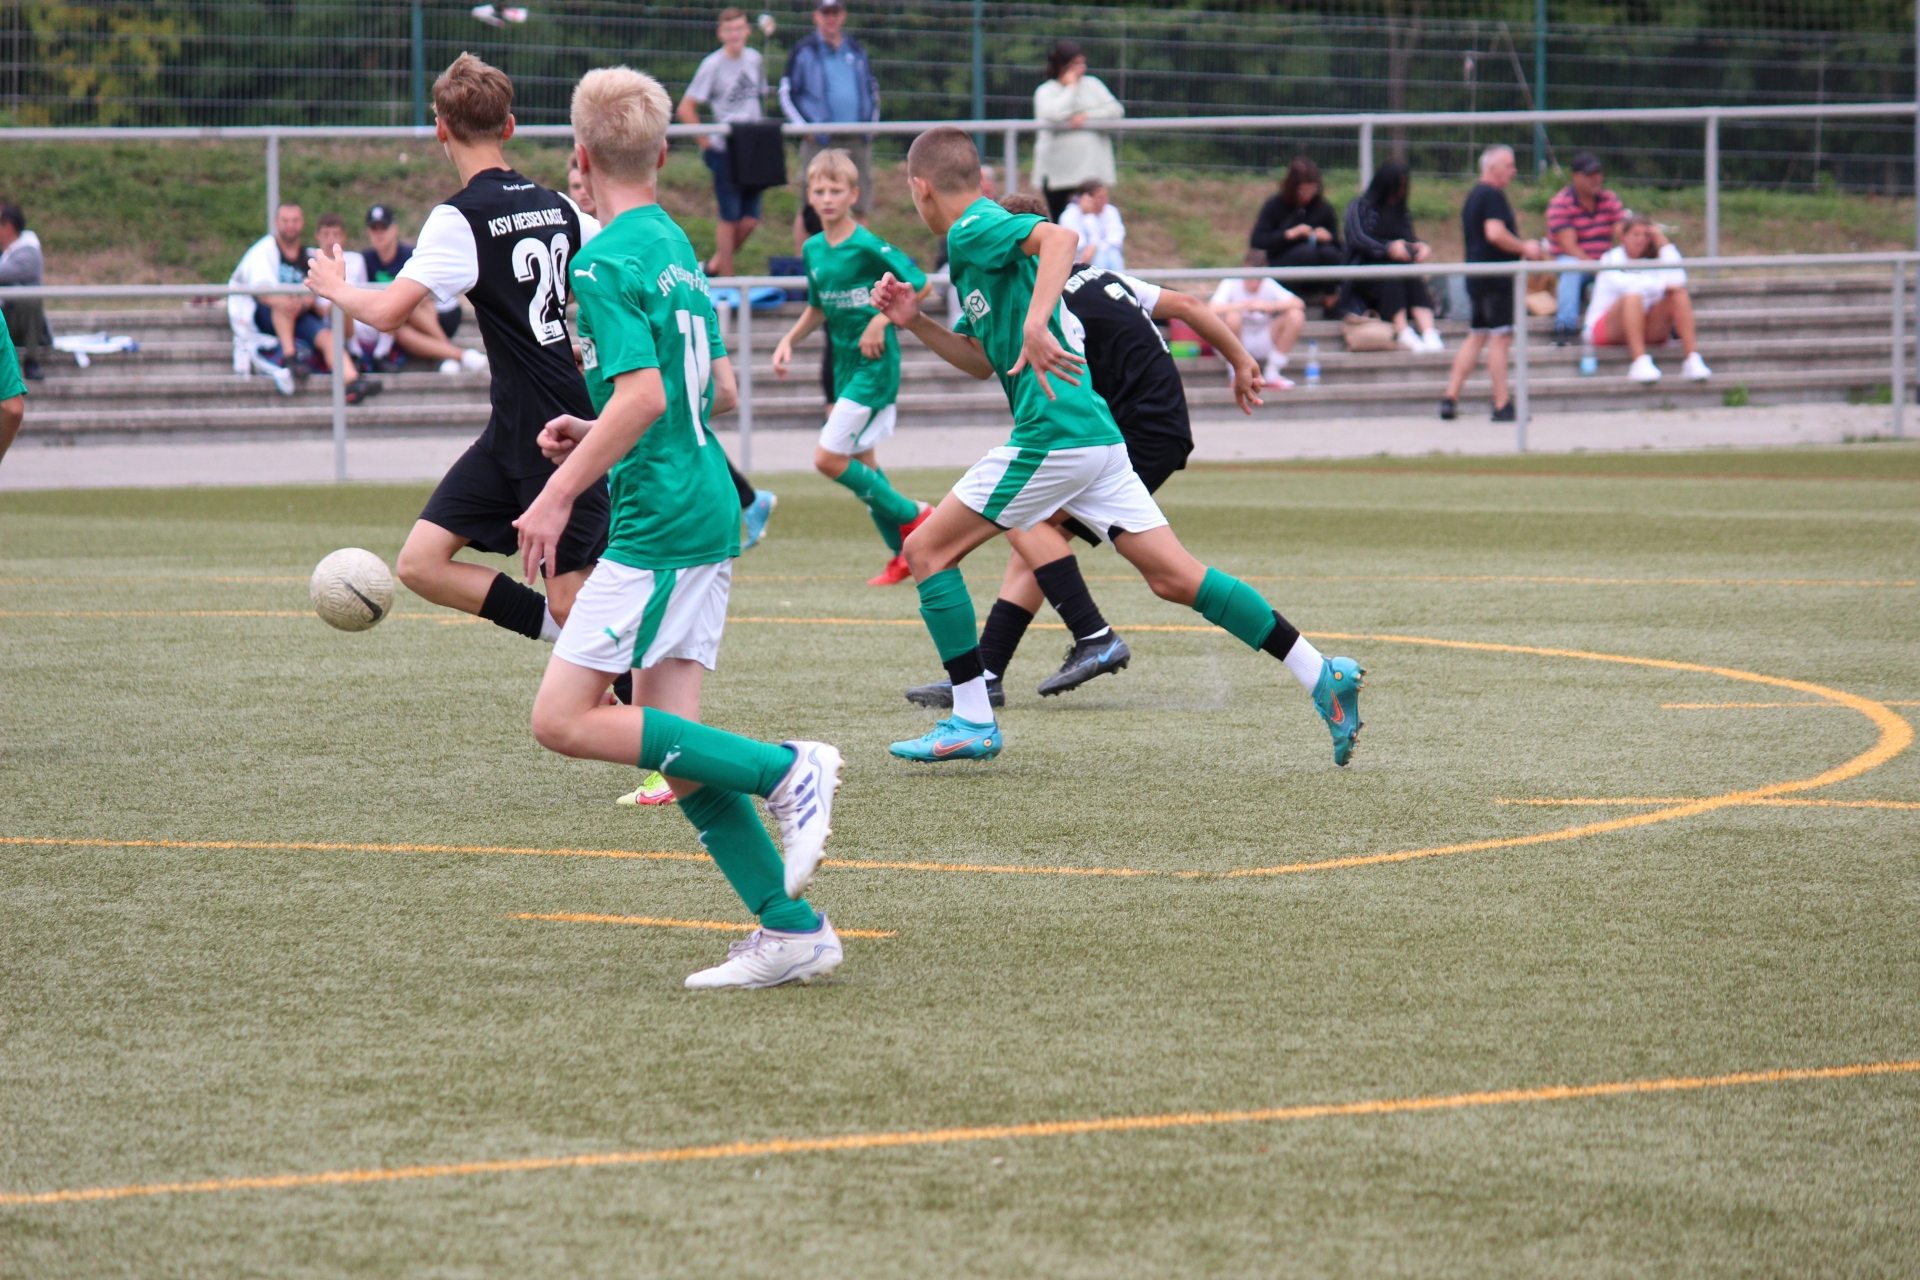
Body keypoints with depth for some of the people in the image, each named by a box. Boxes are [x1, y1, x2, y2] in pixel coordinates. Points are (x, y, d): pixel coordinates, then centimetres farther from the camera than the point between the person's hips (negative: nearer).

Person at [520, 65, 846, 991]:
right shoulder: (676, 246, 16)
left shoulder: (604, 262, -12)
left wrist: (559, 494, -19)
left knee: (564, 719, -7)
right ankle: (792, 931, 2)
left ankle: (786, 770, -13)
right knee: (672, 743, 7)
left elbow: (643, 394, -23)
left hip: (659, 523, -9)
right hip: (709, 510, 9)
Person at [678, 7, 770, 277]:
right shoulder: (713, 65, -9)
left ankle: (716, 264, 23)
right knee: (730, 217, -2)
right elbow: (686, 109, -10)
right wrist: (706, 143, -10)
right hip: (725, 152, -5)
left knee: (751, 219, 4)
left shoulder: (754, 59, 7)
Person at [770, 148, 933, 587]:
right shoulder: (813, 250, 7)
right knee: (861, 461, 10)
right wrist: (788, 341, 9)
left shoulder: (867, 246, -15)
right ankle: (903, 554, 19)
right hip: (844, 365, 8)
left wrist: (882, 319, -21)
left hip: (874, 364, -8)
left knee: (829, 459, -13)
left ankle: (911, 516, 2)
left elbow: (920, 284, -14)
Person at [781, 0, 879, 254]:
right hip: (820, 141, -4)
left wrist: (871, 123, 12)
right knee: (809, 208, -4)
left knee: (860, 208, 4)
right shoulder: (803, 52, 3)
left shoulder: (857, 51, 15)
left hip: (857, 141, 4)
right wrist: (804, 127, -6)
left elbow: (872, 89, 25)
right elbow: (786, 94, 4)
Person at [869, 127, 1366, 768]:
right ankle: (1322, 674, 0)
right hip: (1095, 433, 10)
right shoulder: (977, 245, 24)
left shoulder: (974, 230, -6)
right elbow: (981, 359, 31)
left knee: (927, 549, 0)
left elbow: (1059, 236, -26)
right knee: (1174, 576, 5)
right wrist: (916, 322, 20)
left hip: (1054, 437, -10)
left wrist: (1035, 325, -36)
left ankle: (972, 722, 0)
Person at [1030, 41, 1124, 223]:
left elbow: (1116, 110, 4)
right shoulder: (1045, 91, 0)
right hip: (1058, 172, -2)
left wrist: (1087, 116, -10)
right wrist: (1071, 87, -7)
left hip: (1091, 168, 2)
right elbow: (1053, 115, -20)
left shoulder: (1092, 84, 11)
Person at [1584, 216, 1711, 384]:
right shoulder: (1612, 258, 1)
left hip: (1644, 330, 5)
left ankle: (1692, 360, -34)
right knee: (1633, 295, -34)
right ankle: (1640, 362, -48)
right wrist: (1662, 285, -24)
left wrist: (1663, 242, -2)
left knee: (1679, 294, -18)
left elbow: (1677, 279, -8)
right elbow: (1622, 282, -23)